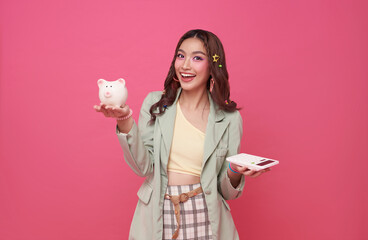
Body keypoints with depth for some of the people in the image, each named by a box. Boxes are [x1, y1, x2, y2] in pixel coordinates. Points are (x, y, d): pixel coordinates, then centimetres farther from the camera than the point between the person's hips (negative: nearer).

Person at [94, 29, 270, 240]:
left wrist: (236, 172, -19)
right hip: (157, 217, 1)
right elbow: (143, 167, -8)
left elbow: (227, 192, 1)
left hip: (205, 217, 0)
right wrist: (125, 121, -18)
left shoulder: (229, 118, -3)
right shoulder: (155, 103, -1)